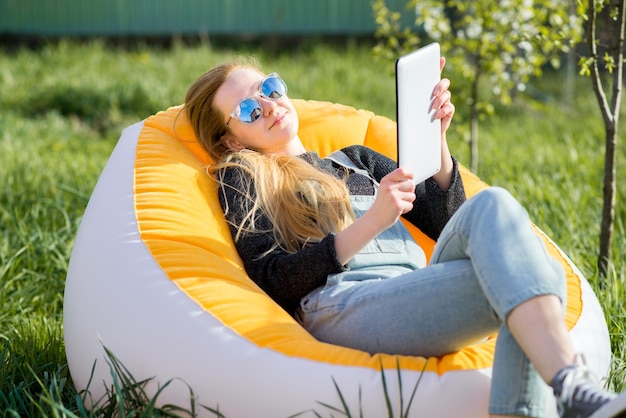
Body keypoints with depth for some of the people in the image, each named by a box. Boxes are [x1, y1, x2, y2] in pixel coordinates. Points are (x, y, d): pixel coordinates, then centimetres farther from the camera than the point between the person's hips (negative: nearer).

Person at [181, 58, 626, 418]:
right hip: (345, 306, -5)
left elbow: (445, 222, 22)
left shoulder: (356, 160, 34)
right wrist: (371, 223, -10)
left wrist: (435, 137, 7)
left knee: (531, 262, -27)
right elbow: (276, 282, 1)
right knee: (494, 205, -28)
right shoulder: (243, 181, 18)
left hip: (420, 298, 6)